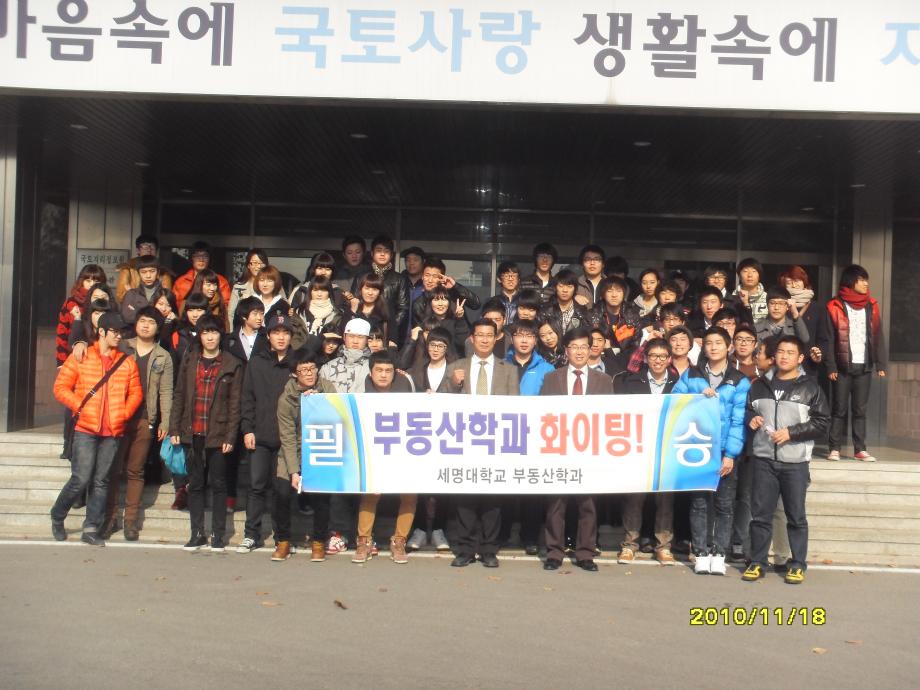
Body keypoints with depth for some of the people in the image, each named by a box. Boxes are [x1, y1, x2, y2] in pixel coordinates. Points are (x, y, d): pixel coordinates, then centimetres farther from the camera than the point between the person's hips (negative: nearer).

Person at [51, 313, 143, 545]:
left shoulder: (127, 362, 8)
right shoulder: (80, 358, 2)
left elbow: (136, 393, 11)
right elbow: (61, 388, 0)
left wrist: (124, 413, -2)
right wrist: (80, 407, -8)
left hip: (113, 431, 3)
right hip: (85, 429, -3)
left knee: (101, 481, 6)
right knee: (81, 479, -6)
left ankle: (91, 529, 13)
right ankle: (57, 517, 18)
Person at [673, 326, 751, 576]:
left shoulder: (740, 381, 4)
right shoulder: (690, 375, 10)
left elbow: (739, 421, -4)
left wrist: (730, 454, -12)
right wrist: (699, 398, -13)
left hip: (725, 452, -1)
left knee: (724, 505, 4)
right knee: (699, 503, 4)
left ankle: (718, 554, 13)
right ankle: (701, 554, 11)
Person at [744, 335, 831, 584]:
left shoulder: (810, 387, 2)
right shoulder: (760, 385, 13)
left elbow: (822, 423, -2)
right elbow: (747, 412, 23)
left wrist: (791, 432, -12)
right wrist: (751, 420, 0)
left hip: (795, 461, -2)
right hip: (763, 459, 3)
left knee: (796, 516, 4)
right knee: (760, 514, 5)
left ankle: (798, 565, 15)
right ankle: (757, 562, 14)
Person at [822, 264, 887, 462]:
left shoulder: (871, 306, 9)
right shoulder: (835, 307, -3)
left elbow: (877, 337, 10)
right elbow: (828, 340, -4)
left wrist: (881, 363, 3)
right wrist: (831, 366, -10)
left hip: (864, 366, 3)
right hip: (843, 366, -3)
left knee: (860, 409, 6)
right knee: (840, 409, 1)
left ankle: (860, 449, 9)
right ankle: (835, 448, 4)